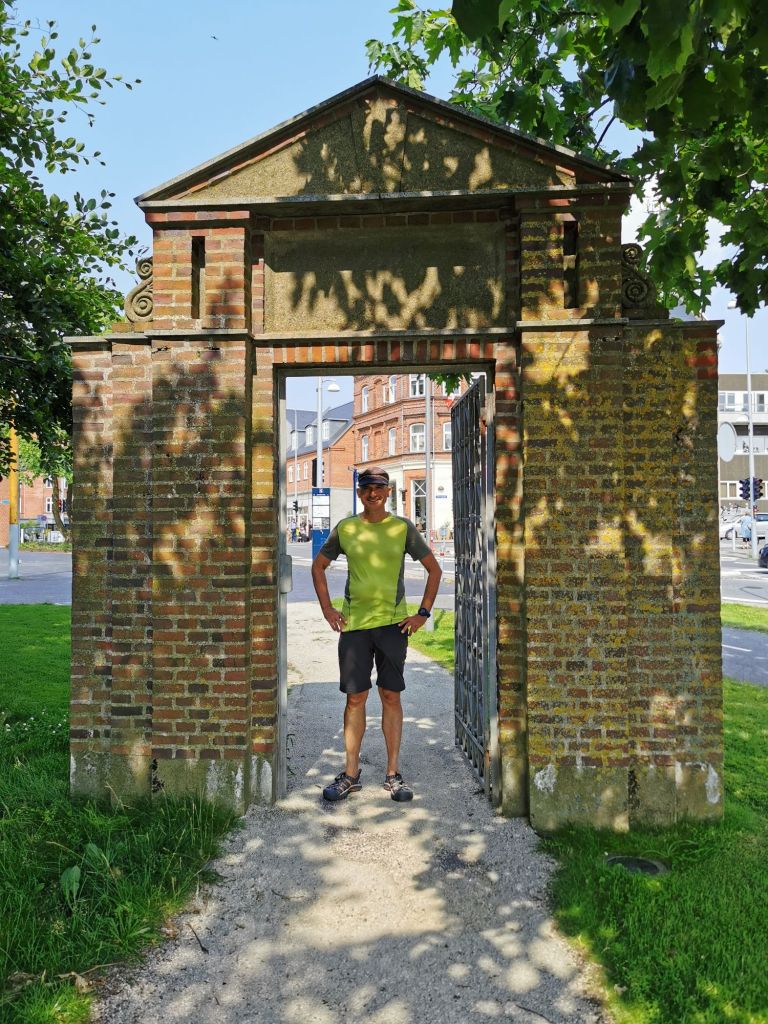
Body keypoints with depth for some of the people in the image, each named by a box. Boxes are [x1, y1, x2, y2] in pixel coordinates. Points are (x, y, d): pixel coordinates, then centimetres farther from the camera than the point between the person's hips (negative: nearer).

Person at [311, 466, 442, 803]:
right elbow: (318, 565, 15)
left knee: (391, 697, 5)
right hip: (353, 624, 1)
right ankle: (351, 774, 17)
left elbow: (434, 569, 7)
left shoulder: (403, 528, 1)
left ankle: (393, 774, 17)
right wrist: (327, 609, 6)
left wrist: (423, 613, 1)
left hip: (393, 623, 0)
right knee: (355, 698, 5)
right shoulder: (345, 529, 4)